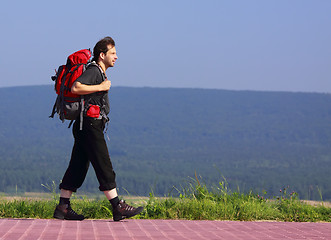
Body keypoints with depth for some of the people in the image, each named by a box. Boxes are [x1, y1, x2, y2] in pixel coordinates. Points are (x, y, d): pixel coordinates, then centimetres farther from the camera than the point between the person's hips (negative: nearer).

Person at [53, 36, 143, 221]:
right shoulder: (93, 71, -11)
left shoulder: (99, 73, 21)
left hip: (86, 127, 11)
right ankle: (118, 208, -8)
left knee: (78, 166, 9)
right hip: (90, 125, -11)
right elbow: (75, 88, -26)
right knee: (104, 166, -9)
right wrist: (101, 87, -21)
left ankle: (63, 207, 10)